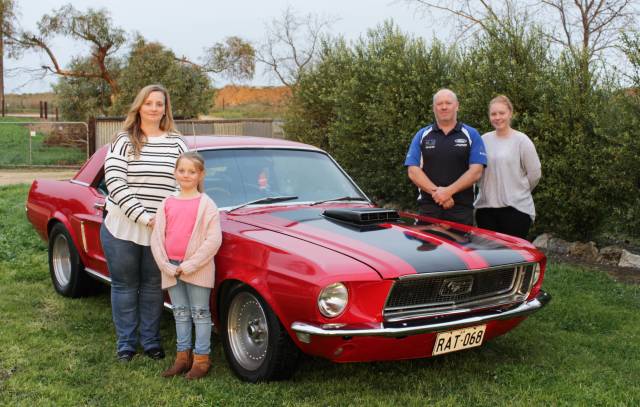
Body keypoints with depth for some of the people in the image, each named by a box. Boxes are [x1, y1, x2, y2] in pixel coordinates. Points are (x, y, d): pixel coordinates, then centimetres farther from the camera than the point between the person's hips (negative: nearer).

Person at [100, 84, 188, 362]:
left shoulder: (176, 143, 4)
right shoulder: (123, 141, -4)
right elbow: (114, 182, -12)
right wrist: (144, 216, -19)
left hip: (161, 231, 2)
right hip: (122, 228, -2)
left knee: (153, 286, 12)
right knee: (125, 286, 9)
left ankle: (150, 340, 25)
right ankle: (126, 342, 22)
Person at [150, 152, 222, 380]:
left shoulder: (206, 204, -7)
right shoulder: (168, 204, 6)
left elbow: (213, 240, -14)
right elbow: (157, 237, 5)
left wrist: (189, 266, -16)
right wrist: (167, 266, -7)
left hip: (197, 270, -4)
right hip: (171, 269, 5)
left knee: (200, 313, 4)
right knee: (180, 314, 14)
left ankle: (201, 359, 11)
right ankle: (183, 356, 24)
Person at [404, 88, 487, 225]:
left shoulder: (471, 135, 8)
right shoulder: (422, 135, 12)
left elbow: (476, 171, -2)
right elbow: (413, 171, 2)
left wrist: (449, 191, -15)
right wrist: (436, 191, -13)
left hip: (462, 209, -1)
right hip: (428, 208, 1)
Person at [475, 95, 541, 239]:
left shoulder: (521, 140, -4)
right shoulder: (484, 140, 7)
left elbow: (534, 174, -1)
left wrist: (519, 191, 9)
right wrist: (491, 189, 7)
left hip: (516, 208, -4)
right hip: (485, 207, 4)